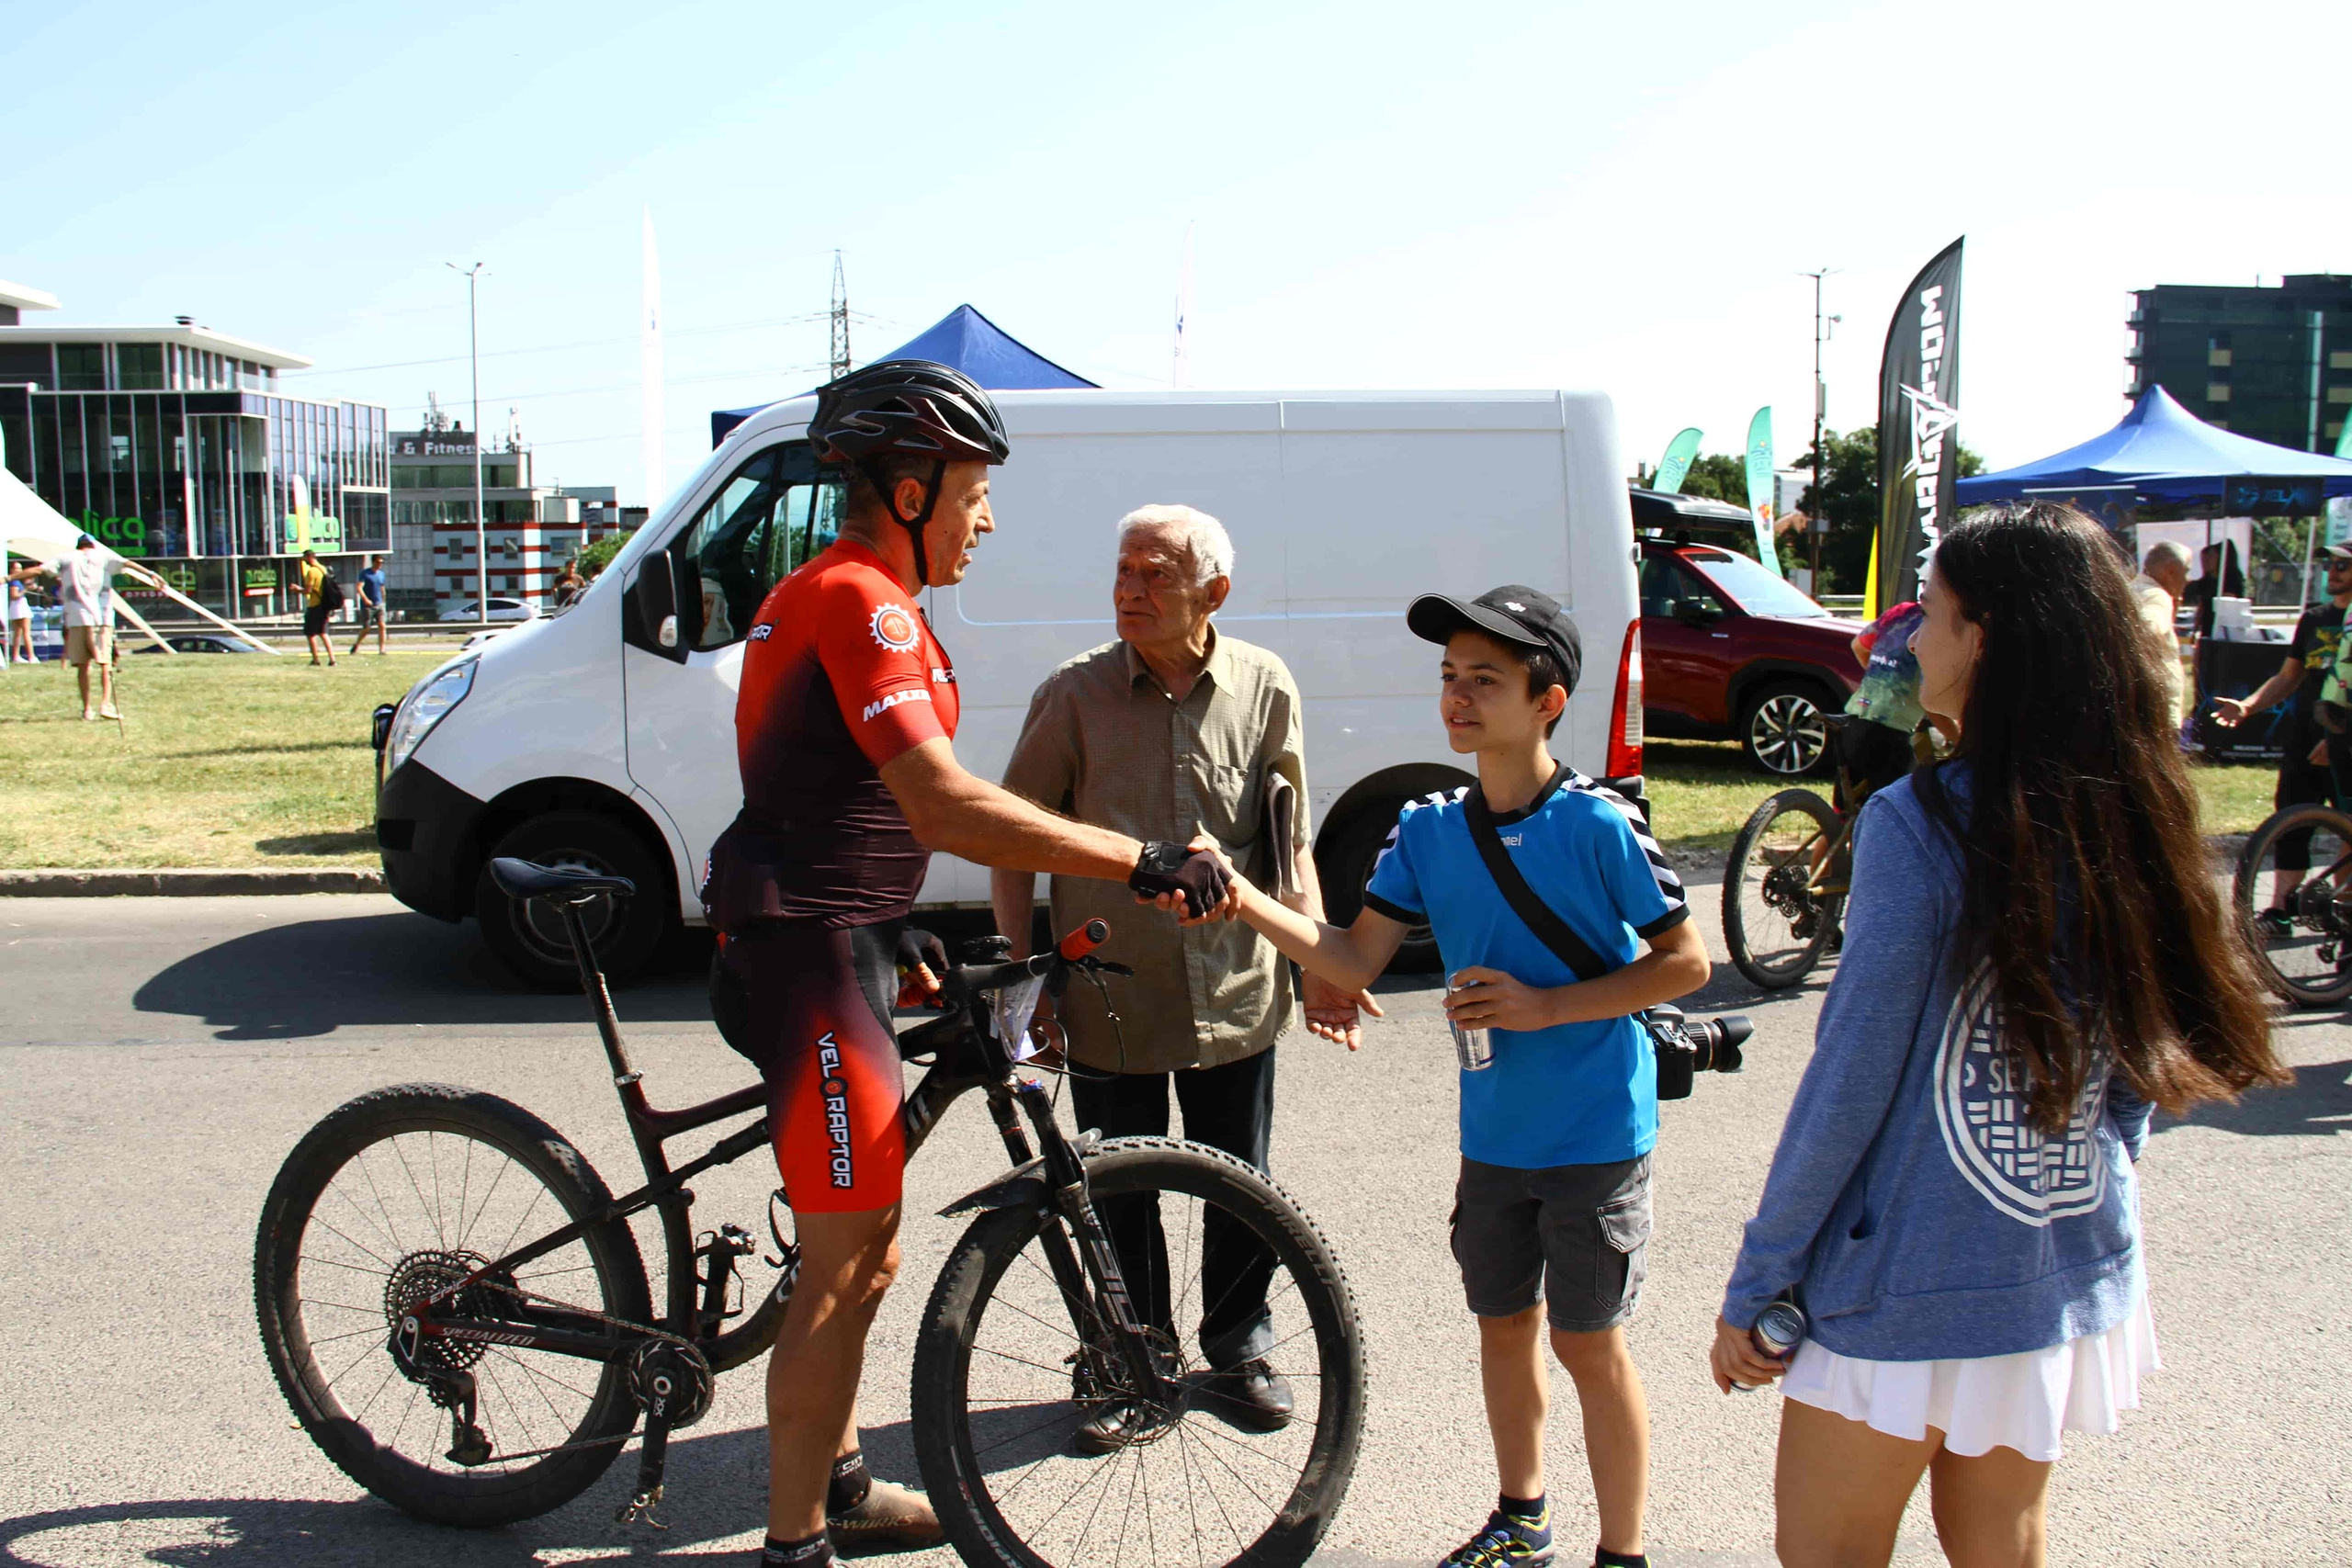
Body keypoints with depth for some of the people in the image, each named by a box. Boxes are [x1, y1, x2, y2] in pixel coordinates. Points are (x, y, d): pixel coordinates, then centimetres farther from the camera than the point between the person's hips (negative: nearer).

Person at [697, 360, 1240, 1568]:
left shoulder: (821, 594, 16)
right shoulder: (860, 603, -18)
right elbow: (947, 806, -29)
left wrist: (889, 930, 24)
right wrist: (1142, 862, -28)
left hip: (825, 936, 11)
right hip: (810, 950, -11)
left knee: (862, 1250, 21)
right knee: (844, 1266, -3)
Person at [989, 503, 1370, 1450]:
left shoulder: (1264, 688, -1)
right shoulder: (1075, 695, -5)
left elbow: (1290, 840, 7)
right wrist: (1020, 971, -6)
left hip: (1235, 997, 1)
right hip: (1109, 1000, -1)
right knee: (1119, 1198, 8)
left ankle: (1238, 1353, 36)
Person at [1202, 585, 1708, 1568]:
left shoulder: (1597, 825, -15)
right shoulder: (1428, 830, -1)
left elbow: (1685, 961, -10)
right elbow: (1355, 960, -2)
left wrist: (1544, 1007, -19)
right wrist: (1244, 900, -17)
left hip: (1596, 1135, -5)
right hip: (1493, 1131, 5)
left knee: (1589, 1343, 4)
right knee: (1503, 1323, 18)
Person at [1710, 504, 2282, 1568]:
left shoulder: (1919, 826, -20)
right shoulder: (2133, 821, -1)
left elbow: (1848, 1083, -17)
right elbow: (2141, 1068, 9)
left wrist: (1753, 1289, -8)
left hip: (1911, 1285, -6)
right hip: (2074, 1276, 7)